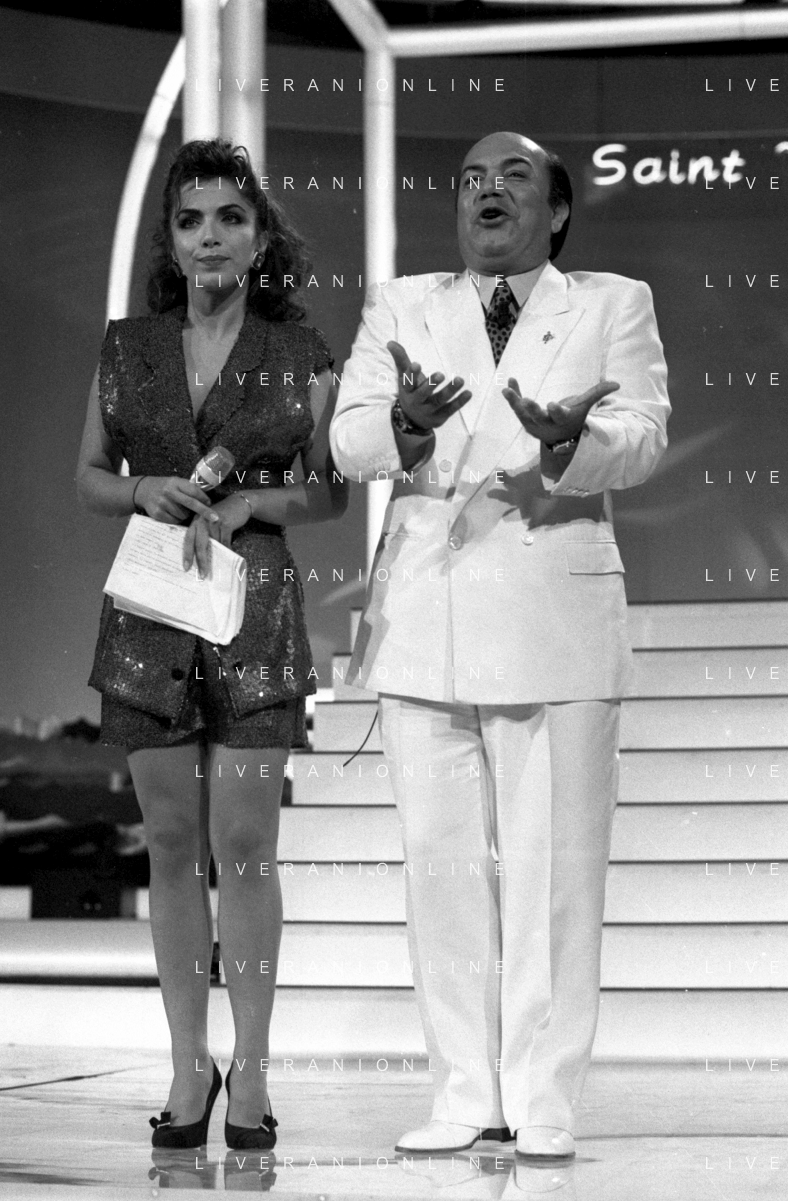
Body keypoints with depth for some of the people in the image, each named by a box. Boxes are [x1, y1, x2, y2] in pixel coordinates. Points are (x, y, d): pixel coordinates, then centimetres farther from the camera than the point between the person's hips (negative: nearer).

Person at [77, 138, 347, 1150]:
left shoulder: (299, 354, 3)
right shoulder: (127, 348, 8)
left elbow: (330, 491, 7)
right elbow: (88, 477, 13)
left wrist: (248, 501, -10)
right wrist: (148, 490, -7)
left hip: (255, 602, -2)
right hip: (148, 607, 2)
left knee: (244, 846, -6)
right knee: (172, 846, 4)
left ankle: (248, 1071, 2)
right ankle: (188, 1067, 11)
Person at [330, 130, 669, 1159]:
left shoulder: (613, 305, 9)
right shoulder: (400, 307, 14)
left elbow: (643, 438, -4)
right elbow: (348, 439, 1)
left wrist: (569, 440, -26)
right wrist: (404, 426, -22)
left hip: (558, 618, -2)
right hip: (425, 618, 2)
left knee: (553, 870, -3)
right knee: (442, 864, 3)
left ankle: (544, 1103, 4)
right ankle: (467, 1094, 12)